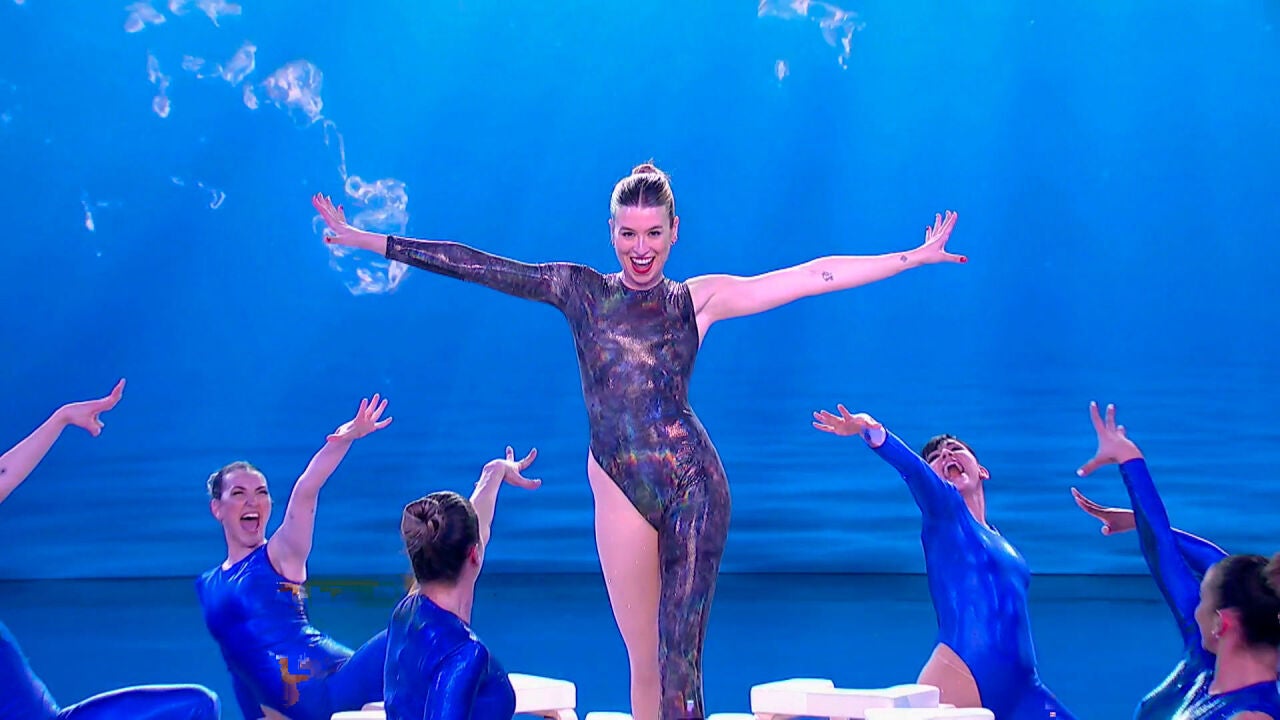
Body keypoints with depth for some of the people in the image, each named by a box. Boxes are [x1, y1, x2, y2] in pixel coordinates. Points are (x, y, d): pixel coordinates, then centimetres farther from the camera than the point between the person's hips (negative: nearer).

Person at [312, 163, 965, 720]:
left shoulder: (699, 299, 8)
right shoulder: (581, 291, 10)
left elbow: (817, 274, 7)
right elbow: (474, 266, 7)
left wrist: (914, 256, 5)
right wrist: (364, 240, 5)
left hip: (693, 486, -2)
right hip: (620, 491, 2)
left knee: (680, 655, -9)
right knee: (643, 659, 8)